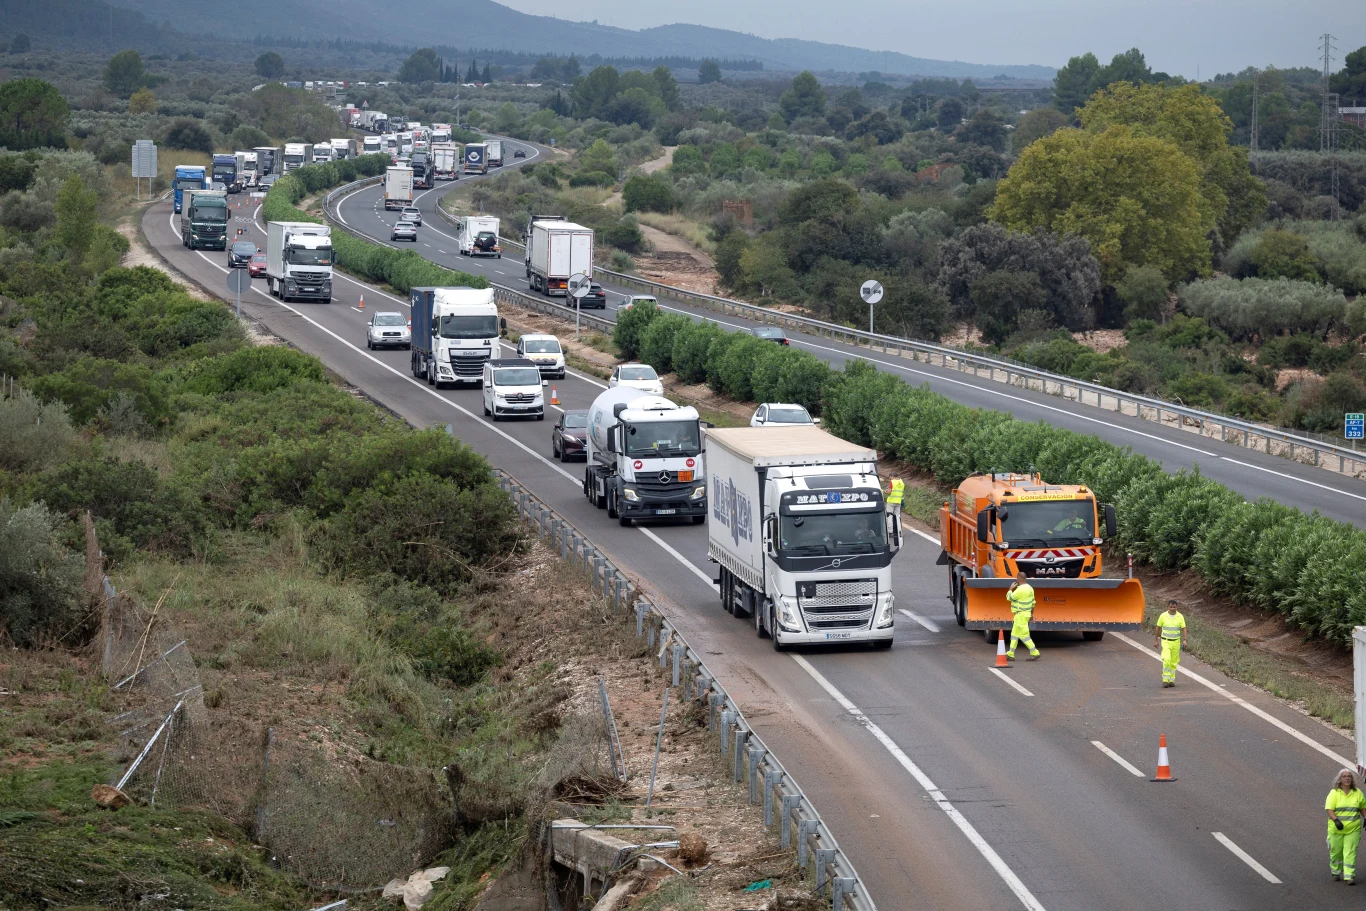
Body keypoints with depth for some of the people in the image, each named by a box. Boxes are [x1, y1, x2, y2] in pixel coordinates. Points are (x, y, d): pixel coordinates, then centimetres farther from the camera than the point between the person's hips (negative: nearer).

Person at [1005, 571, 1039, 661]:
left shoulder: (1020, 590, -22)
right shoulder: (1029, 588, 9)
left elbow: (1009, 597, -15)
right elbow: (1033, 602, 16)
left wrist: (1011, 588, 0)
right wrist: (1031, 613, 25)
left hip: (1021, 615, -10)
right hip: (1026, 613, 10)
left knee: (1023, 634, -6)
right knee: (1014, 633, 14)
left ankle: (1034, 653, -7)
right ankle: (1010, 654, 17)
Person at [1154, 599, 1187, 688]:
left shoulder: (1180, 617, -3)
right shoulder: (1163, 616, -5)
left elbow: (1183, 628, -2)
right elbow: (1158, 628, 4)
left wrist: (1184, 640, -15)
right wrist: (1155, 640, 5)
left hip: (1176, 642, 2)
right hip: (1166, 641, -2)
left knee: (1174, 662, 7)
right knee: (1166, 660, -18)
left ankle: (1171, 680, 19)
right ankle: (1165, 680, -14)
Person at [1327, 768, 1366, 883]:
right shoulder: (1334, 793, -4)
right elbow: (1329, 809, -11)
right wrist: (1336, 820, -26)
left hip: (1353, 830, 1)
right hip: (1336, 829, -1)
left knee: (1350, 853, -6)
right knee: (1336, 852, 9)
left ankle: (1349, 876, -7)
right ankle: (1336, 872, 31)